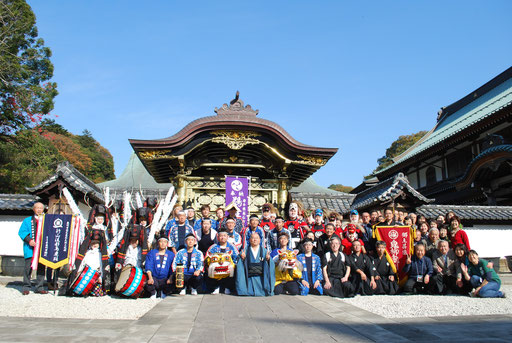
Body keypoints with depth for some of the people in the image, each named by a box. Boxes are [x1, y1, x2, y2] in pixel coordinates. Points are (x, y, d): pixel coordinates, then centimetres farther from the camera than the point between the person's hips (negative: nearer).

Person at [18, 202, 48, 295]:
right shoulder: (27, 220, 11)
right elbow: (22, 232, 2)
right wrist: (29, 240, -13)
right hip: (30, 248, -2)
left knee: (41, 267, 2)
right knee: (28, 266, -7)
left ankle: (39, 287, 9)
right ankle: (26, 287, 3)